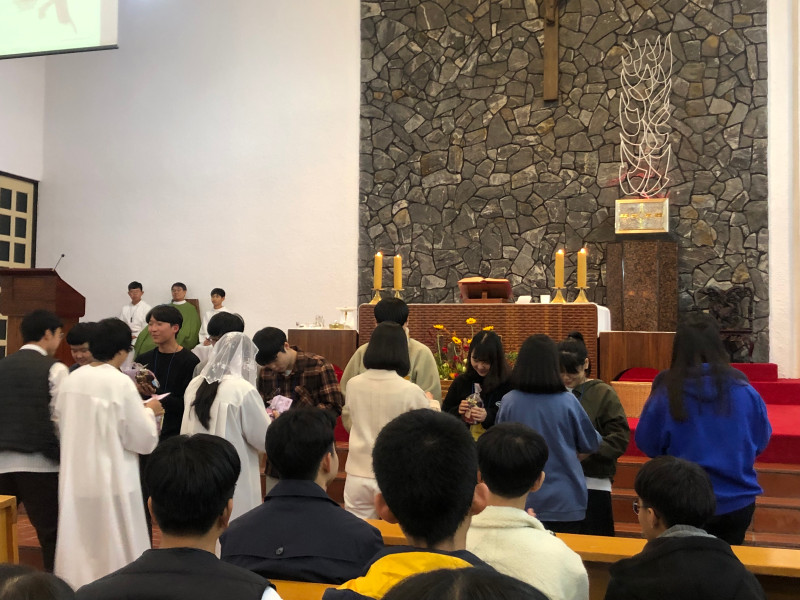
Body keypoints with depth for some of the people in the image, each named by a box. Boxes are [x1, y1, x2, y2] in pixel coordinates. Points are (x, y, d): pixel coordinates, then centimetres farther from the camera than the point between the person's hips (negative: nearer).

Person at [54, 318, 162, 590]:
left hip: (76, 480, 6)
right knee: (115, 552, 7)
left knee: (79, 551, 16)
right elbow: (143, 439, -13)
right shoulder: (121, 383, -17)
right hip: (111, 482, -6)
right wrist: (149, 411, 4)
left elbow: (63, 425, 16)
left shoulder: (71, 380, 2)